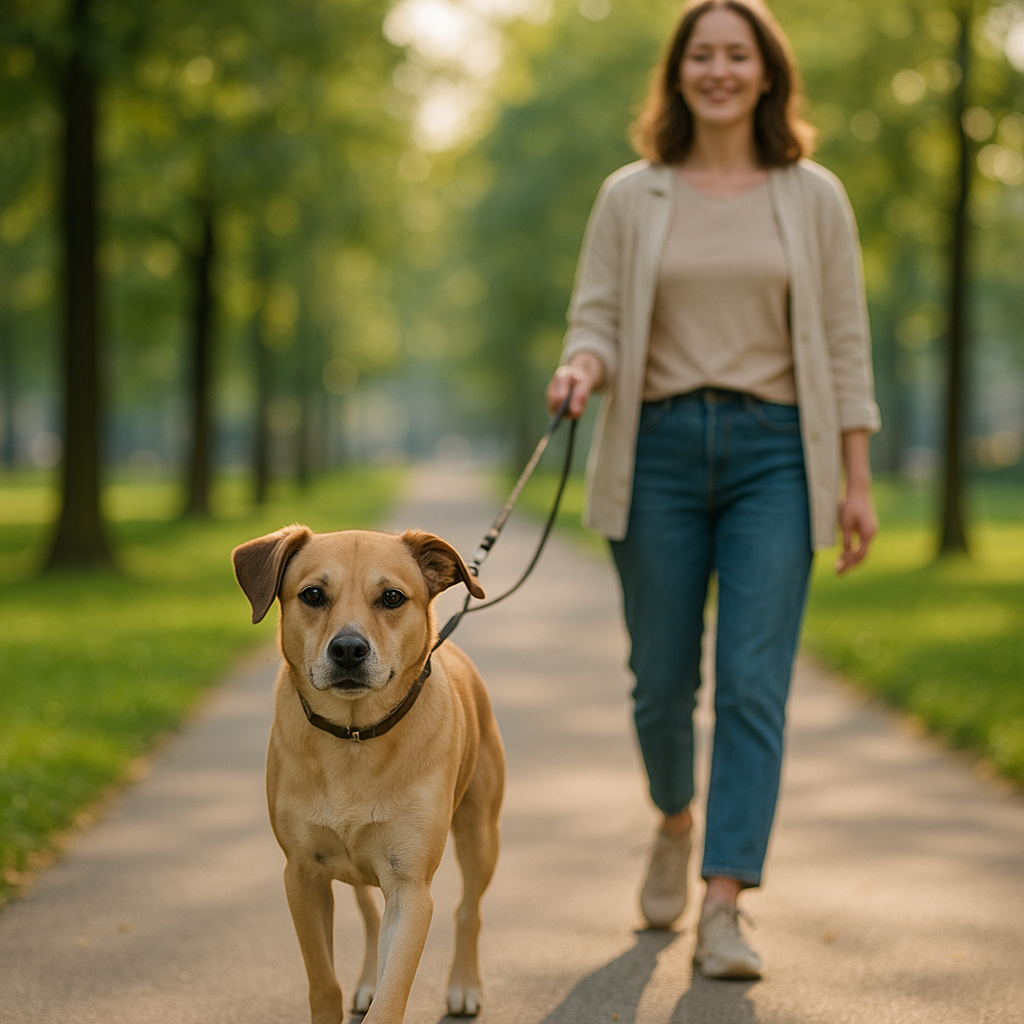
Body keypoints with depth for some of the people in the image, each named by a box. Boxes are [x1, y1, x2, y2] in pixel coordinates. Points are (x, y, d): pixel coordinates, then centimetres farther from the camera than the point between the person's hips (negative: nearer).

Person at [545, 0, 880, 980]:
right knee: (661, 679, 7)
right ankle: (676, 821, 38)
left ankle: (723, 909, -8)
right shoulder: (629, 197, 7)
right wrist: (583, 363, -19)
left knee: (753, 684, -8)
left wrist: (856, 479, 1)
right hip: (660, 450, 1)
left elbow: (844, 343, 6)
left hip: (773, 454, -1)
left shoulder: (814, 197, 6)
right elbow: (596, 315, 5)